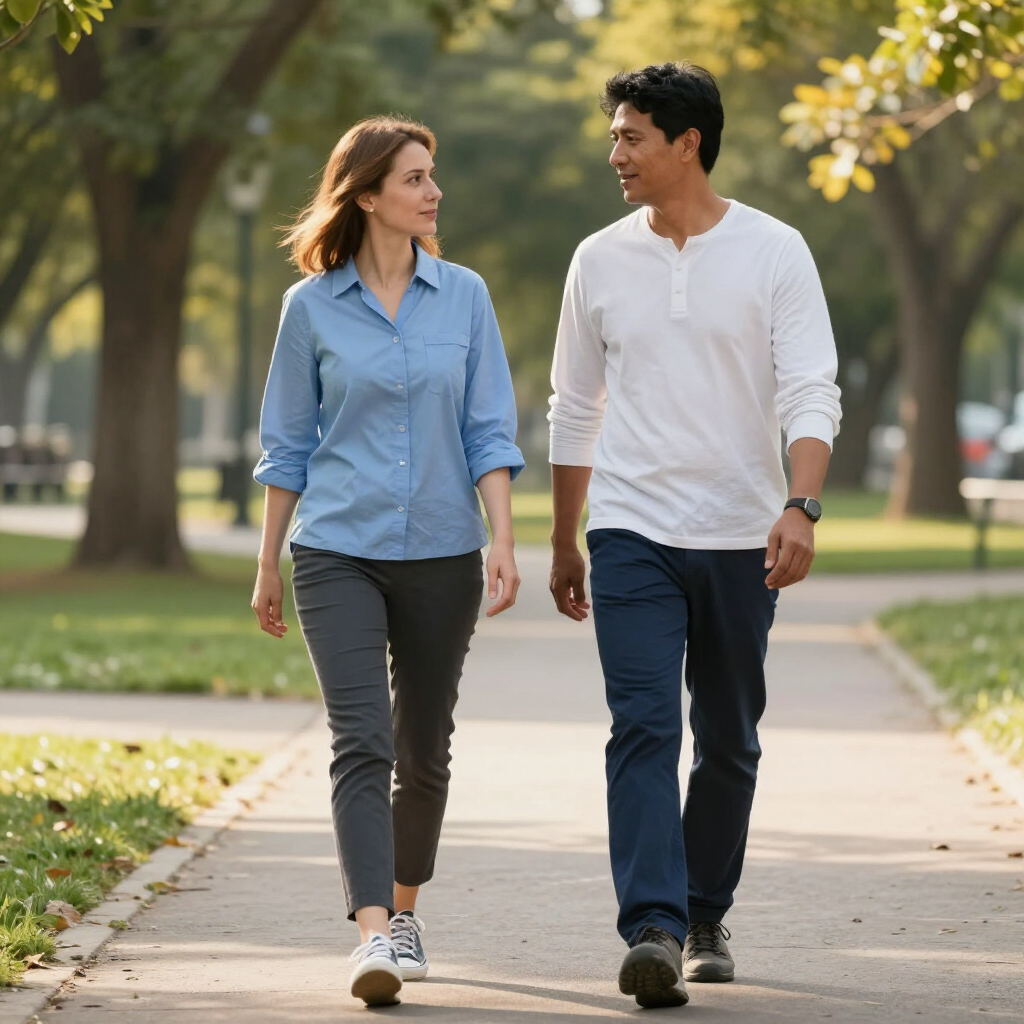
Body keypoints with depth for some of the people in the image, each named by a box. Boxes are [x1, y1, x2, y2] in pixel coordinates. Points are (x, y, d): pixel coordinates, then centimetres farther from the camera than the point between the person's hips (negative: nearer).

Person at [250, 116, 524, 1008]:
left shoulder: (464, 296, 4)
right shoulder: (312, 307, 0)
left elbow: (490, 431, 3)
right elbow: (288, 445, 7)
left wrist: (503, 541, -8)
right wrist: (268, 565, 8)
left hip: (441, 555, 2)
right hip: (338, 554, -2)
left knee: (424, 748, 11)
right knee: (362, 741, -15)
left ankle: (404, 909, 31)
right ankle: (373, 937, -23)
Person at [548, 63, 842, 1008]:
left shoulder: (775, 253, -3)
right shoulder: (601, 260, 6)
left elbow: (811, 394, -9)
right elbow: (574, 411, 14)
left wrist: (801, 507, -25)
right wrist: (563, 544, 16)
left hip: (740, 538, 0)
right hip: (632, 534, 0)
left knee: (728, 743, 10)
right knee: (644, 727, -15)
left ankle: (705, 916, 26)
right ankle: (653, 930, -23)